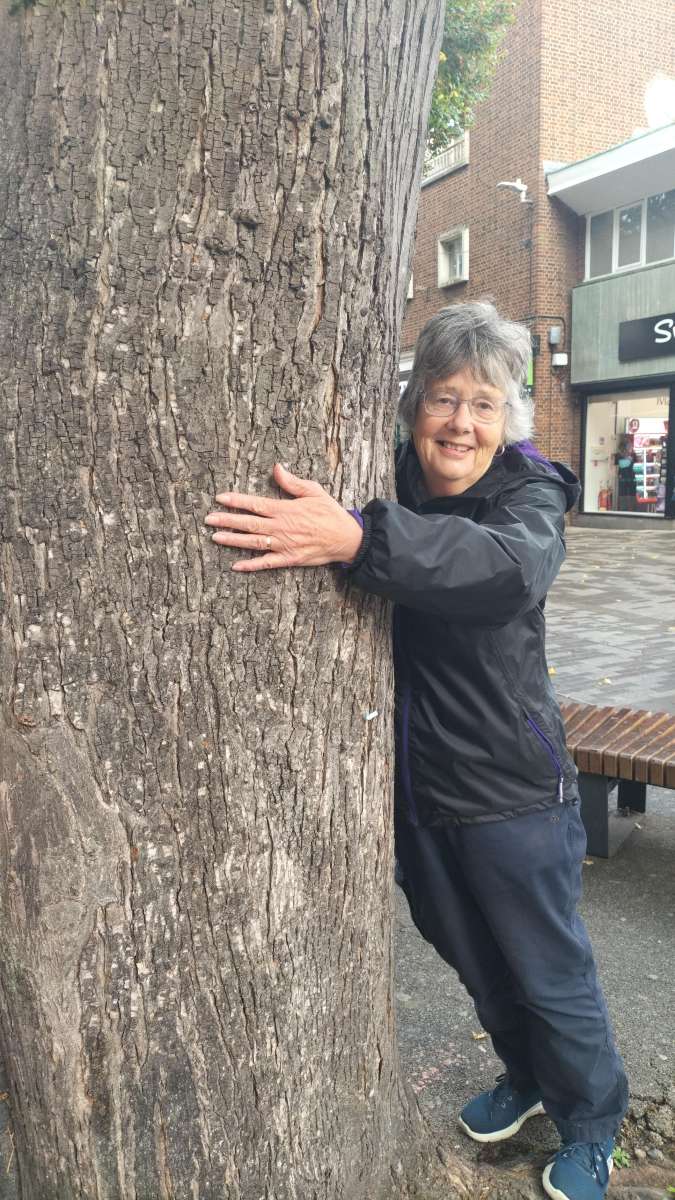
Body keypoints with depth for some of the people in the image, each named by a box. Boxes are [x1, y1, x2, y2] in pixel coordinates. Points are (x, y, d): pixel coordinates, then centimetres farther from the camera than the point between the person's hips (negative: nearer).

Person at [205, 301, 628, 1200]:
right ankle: (526, 1079, 54)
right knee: (475, 962, 25)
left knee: (551, 975, 15)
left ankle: (591, 1127, 44)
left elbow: (510, 563, -39)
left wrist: (357, 539, -53)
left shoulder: (530, 495, -17)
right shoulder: (386, 489, -1)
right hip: (416, 789, 5)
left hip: (513, 796, -5)